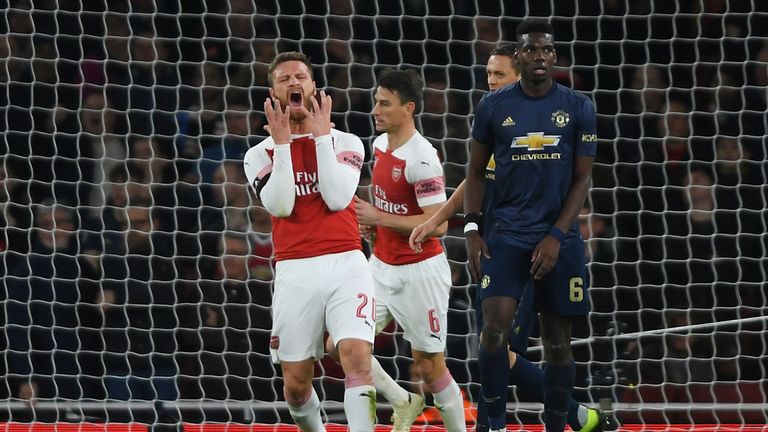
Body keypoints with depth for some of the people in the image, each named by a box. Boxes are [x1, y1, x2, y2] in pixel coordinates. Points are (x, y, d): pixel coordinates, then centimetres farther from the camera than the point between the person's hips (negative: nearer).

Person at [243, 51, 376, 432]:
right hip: (295, 272, 1)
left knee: (357, 357, -21)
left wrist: (321, 135, -4)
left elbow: (337, 198, -7)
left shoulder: (345, 143, 10)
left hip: (345, 265, -1)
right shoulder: (260, 154, 10)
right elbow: (280, 206, -7)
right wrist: (282, 143, -6)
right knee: (296, 384, 5)